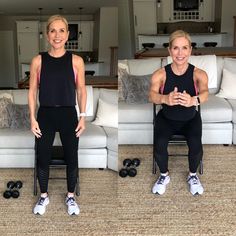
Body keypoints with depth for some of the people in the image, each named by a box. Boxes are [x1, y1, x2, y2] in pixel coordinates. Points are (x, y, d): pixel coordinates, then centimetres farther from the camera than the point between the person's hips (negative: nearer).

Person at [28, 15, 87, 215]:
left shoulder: (76, 61, -3)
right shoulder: (38, 60, -2)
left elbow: (81, 90, 2)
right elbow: (32, 91, 1)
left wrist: (83, 116, -3)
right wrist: (32, 118, -4)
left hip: (68, 115, 0)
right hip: (45, 115, 0)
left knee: (71, 158, 9)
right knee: (43, 158, 9)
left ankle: (71, 196, 29)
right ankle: (44, 196, 30)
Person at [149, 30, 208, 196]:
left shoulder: (199, 73, -16)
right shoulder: (160, 74, -16)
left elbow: (205, 93, -35)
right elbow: (152, 95, -32)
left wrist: (194, 100, -60)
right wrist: (165, 99, -56)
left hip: (190, 119, 0)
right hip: (166, 118, 0)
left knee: (196, 146, -25)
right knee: (159, 145, -26)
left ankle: (193, 175, 9)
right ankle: (164, 175, 6)